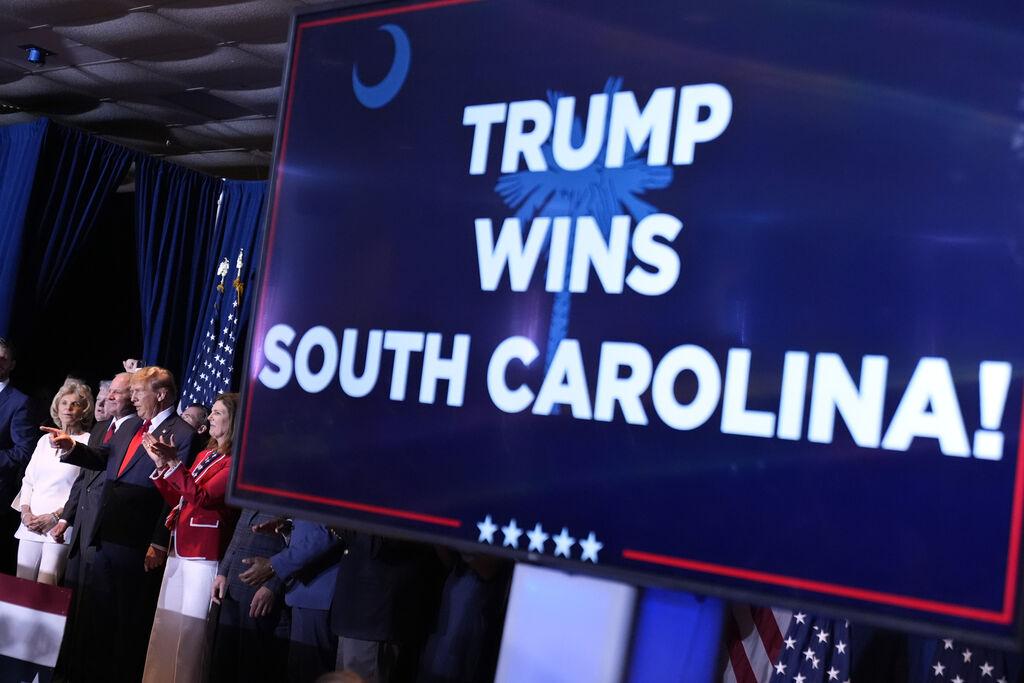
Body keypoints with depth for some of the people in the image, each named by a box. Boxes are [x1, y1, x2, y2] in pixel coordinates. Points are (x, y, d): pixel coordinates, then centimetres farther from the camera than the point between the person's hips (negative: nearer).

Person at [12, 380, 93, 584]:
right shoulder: (45, 440, 18)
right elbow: (28, 480, 17)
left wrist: (55, 517, -13)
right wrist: (26, 512, 1)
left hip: (61, 527, -5)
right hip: (31, 526, 6)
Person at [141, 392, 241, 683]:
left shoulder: (237, 461, -10)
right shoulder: (205, 455, 16)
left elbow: (203, 497, -19)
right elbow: (178, 499, 18)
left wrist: (173, 462, -22)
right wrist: (161, 465, 6)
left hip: (204, 554, -8)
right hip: (180, 549, 8)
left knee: (189, 628, -5)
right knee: (166, 625, 9)